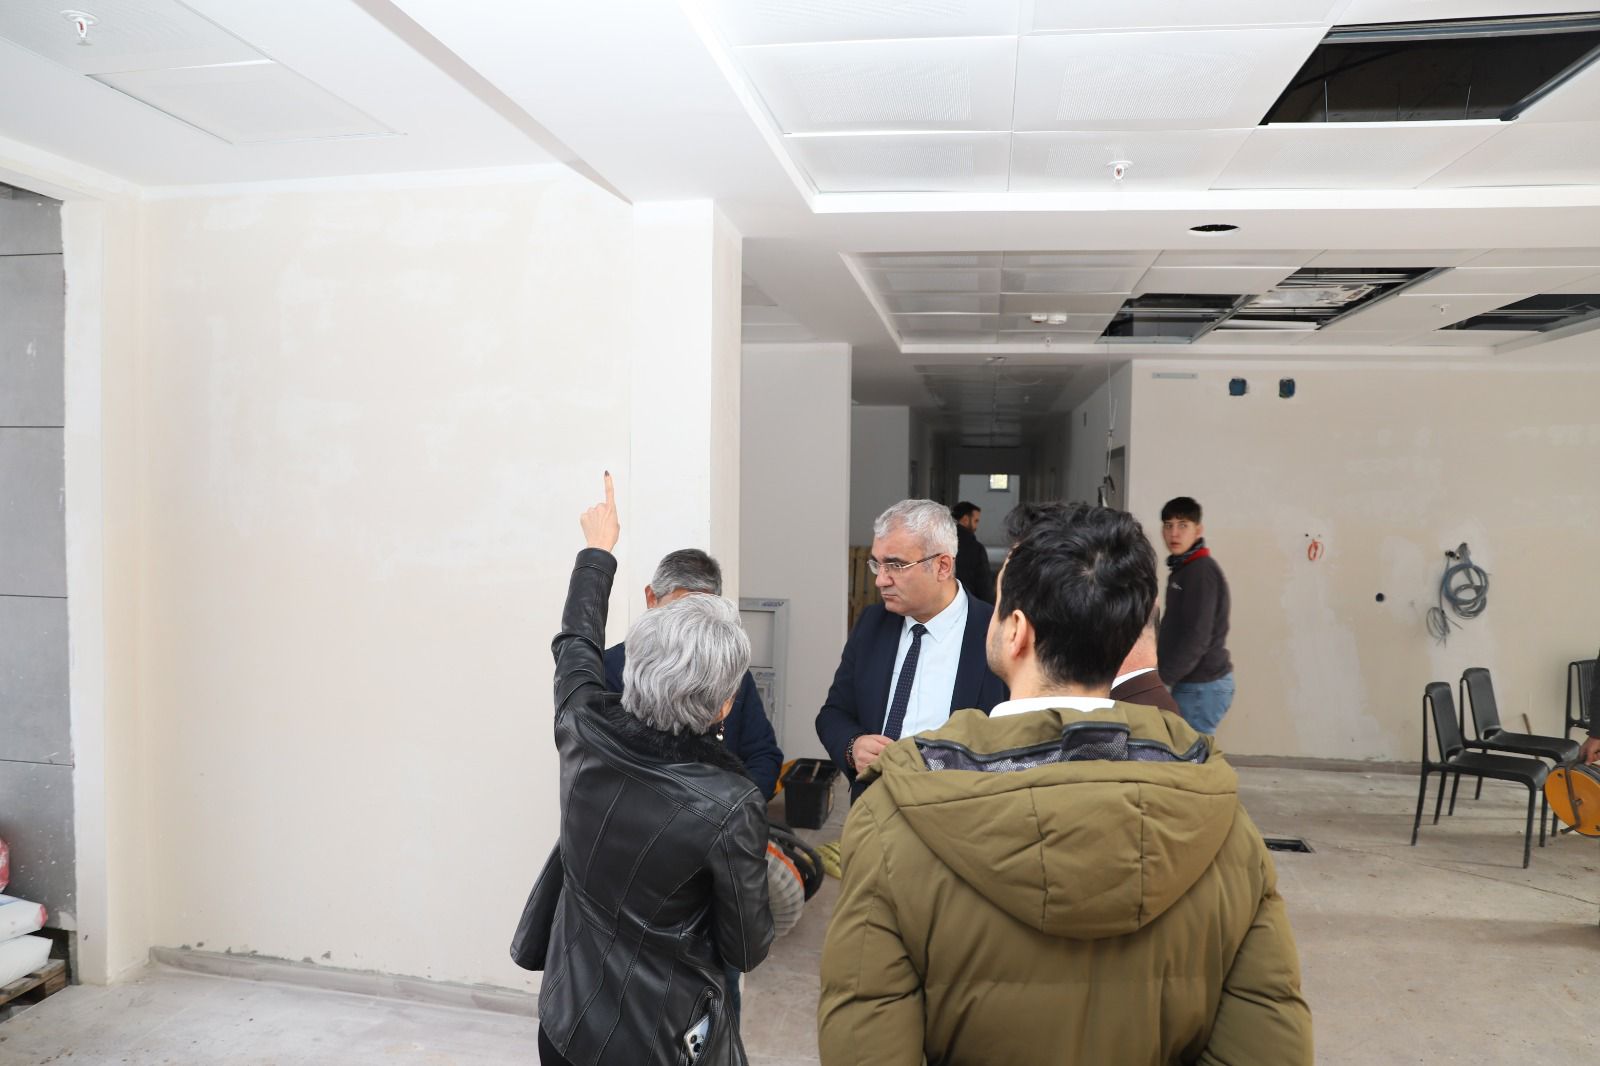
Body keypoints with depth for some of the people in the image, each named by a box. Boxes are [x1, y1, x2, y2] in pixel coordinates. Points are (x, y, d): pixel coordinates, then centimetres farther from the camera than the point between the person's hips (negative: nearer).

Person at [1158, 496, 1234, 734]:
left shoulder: (1202, 571, -14)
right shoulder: (1182, 569, 15)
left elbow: (1197, 637, -21)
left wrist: (1161, 680, -18)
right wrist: (1162, 675, 15)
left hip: (1202, 687, -9)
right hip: (1191, 684, 9)